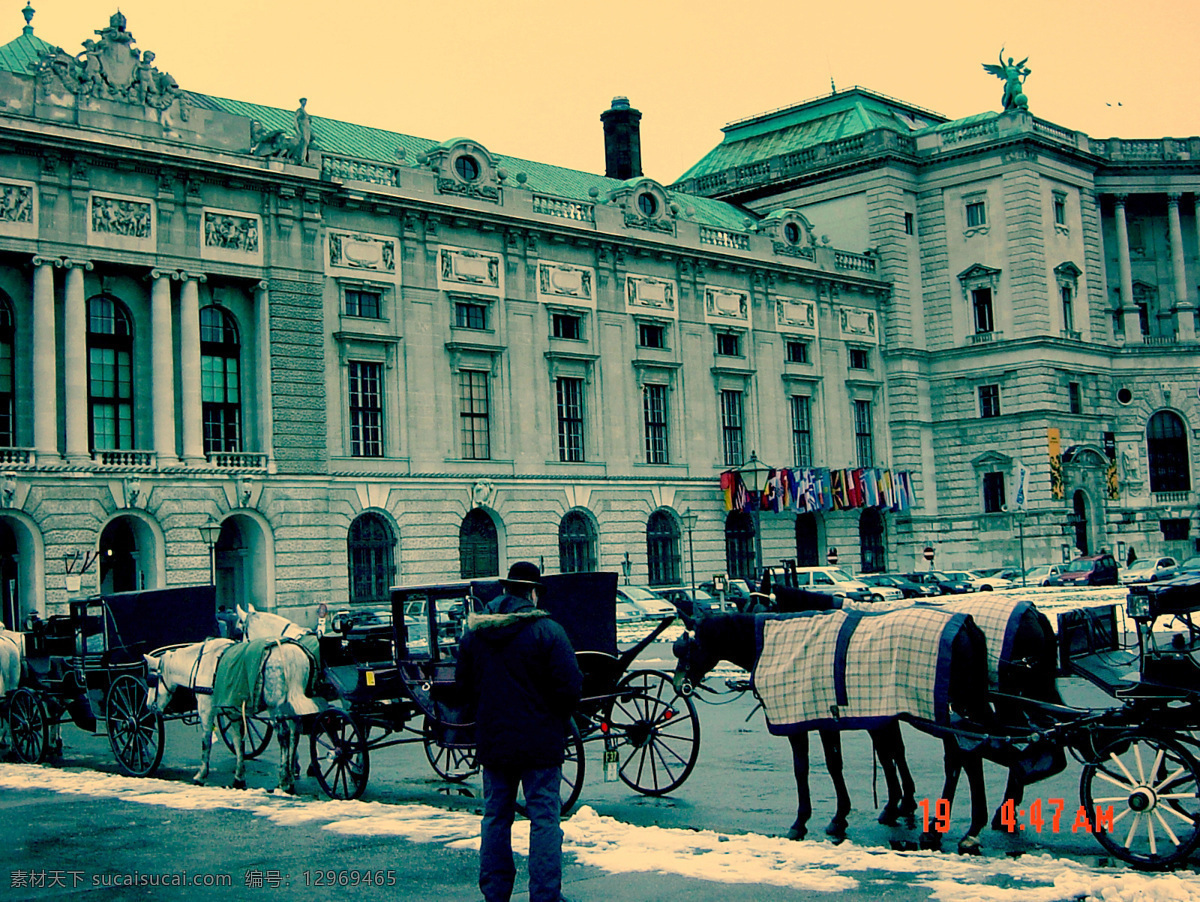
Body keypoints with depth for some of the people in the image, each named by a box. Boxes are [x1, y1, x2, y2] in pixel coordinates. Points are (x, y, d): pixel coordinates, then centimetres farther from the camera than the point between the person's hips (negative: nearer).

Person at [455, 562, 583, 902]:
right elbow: (570, 685, -14)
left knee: (495, 816, 14)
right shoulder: (546, 630, -12)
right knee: (544, 817, 2)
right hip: (539, 742, -4)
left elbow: (464, 683, 11)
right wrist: (560, 717, 4)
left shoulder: (475, 631, 3)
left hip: (491, 740, 5)